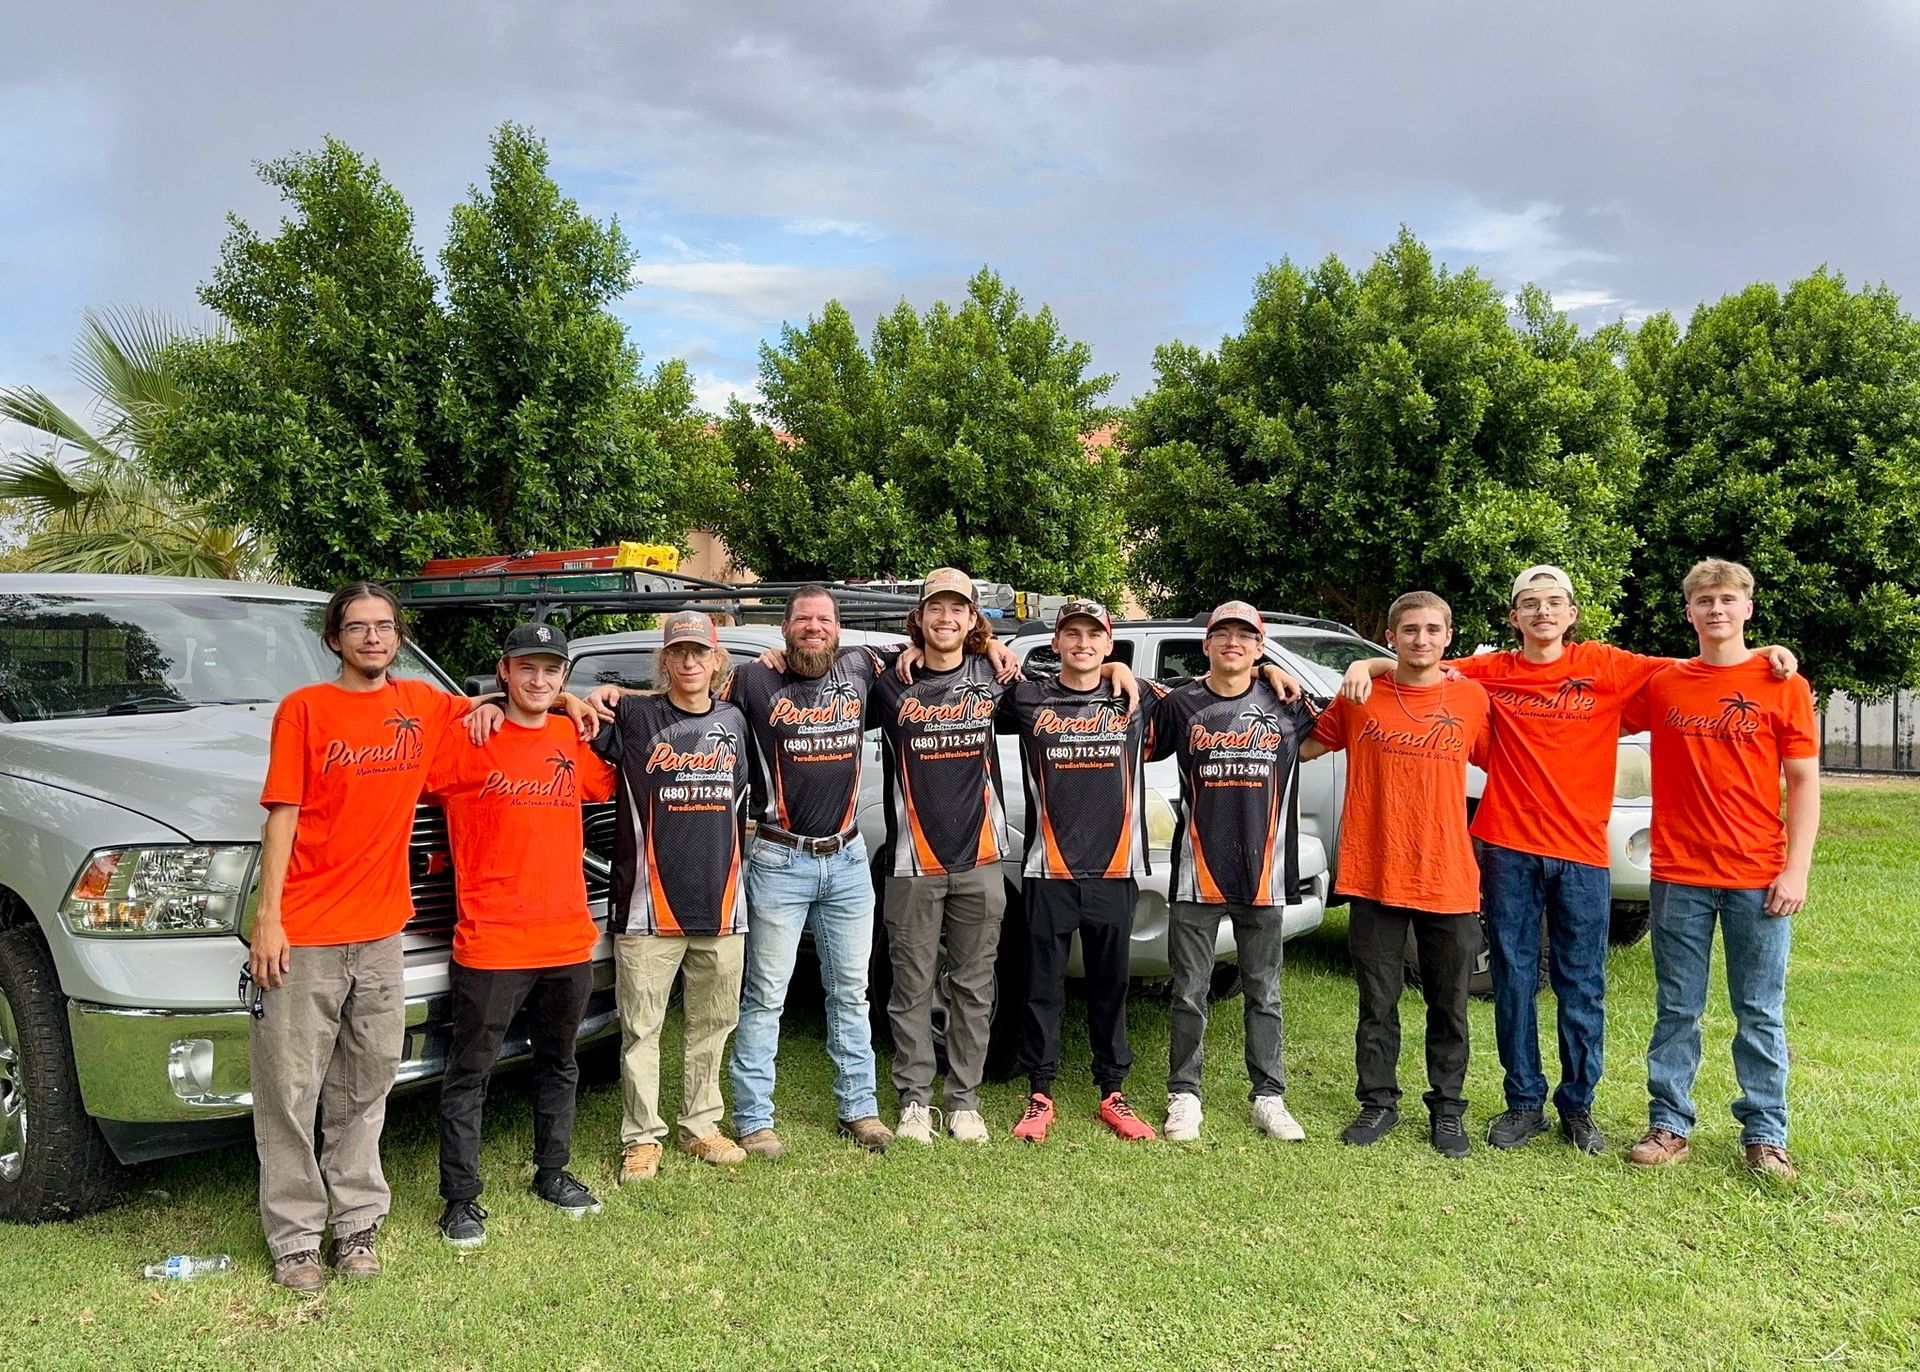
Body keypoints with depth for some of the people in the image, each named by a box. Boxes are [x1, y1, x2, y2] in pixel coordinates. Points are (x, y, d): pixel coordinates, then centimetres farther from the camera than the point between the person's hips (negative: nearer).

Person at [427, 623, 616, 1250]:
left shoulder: (575, 740, 7)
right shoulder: (469, 741, -7)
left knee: (559, 1065, 19)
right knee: (470, 1074, 4)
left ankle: (552, 1172, 36)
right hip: (491, 944, -5)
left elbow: (610, 784, 22)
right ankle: (461, 1198, 16)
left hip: (569, 940, 5)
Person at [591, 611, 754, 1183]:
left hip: (721, 904, 3)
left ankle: (701, 1125, 25)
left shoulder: (733, 721, 10)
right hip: (649, 906, -3)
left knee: (713, 1022, 11)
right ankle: (642, 1137, 14)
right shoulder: (633, 718, -1)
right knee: (641, 1029, 1)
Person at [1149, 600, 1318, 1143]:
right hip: (1197, 874, -1)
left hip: (1263, 875, 1)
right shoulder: (1180, 705, 1)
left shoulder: (1284, 705, 4)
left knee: (1264, 993, 11)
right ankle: (1184, 1097, 17)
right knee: (1190, 994, 6)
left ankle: (1269, 1097, 22)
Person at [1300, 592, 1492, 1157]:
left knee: (1449, 1005, 11)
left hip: (1449, 880, 0)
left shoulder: (1473, 698, 0)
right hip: (1374, 877, 0)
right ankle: (1378, 1103, 25)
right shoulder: (1360, 698, 0)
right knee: (1377, 1003, 10)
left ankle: (1446, 1110, 26)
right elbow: (1304, 748, 10)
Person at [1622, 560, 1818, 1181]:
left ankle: (1765, 1136, 18)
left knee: (1760, 1013, 6)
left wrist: (1797, 869, -7)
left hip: (1758, 879, -1)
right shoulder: (1661, 686, 6)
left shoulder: (1783, 685, 1)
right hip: (1678, 877, 2)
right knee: (1676, 1010, 8)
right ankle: (1669, 1126, 18)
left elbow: (1804, 782, 0)